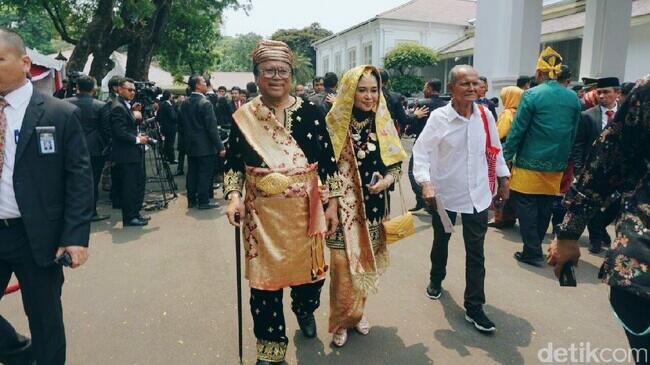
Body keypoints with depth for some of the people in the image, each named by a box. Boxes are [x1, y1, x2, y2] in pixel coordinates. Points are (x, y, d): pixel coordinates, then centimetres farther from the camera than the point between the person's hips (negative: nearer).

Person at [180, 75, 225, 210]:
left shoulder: (184, 104, 6)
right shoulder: (205, 103, -16)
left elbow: (183, 124, 13)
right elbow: (212, 127, -18)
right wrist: (220, 147, -15)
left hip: (190, 145, 7)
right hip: (205, 146, -7)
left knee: (192, 173, 13)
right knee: (205, 174, 1)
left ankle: (191, 200, 21)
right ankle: (203, 201, 6)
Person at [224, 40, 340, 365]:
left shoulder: (310, 113, -2)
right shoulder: (243, 117, 0)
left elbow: (328, 162, 1)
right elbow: (233, 164, 7)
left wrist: (331, 204, -1)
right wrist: (234, 196, -8)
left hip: (305, 211, 1)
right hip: (262, 213, 0)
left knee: (310, 267, 12)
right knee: (264, 277, 6)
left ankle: (304, 310, 49)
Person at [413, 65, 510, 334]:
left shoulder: (485, 115, -4)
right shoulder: (439, 117, -16)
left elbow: (495, 148, 8)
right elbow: (420, 151, -17)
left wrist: (503, 178, 12)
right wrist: (425, 183, -29)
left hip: (477, 194, 3)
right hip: (444, 193, -2)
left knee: (476, 253, 5)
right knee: (441, 241, 21)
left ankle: (474, 308, 17)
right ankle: (436, 279, 48)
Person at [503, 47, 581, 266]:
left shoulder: (531, 95, -10)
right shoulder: (573, 98, 6)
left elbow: (517, 130, -11)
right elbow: (573, 133, 10)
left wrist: (506, 156, -5)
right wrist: (564, 158, 18)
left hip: (530, 163, -5)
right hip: (556, 165, 5)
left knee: (526, 206, 3)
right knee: (545, 206, 14)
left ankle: (532, 252, 3)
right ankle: (535, 246, 25)